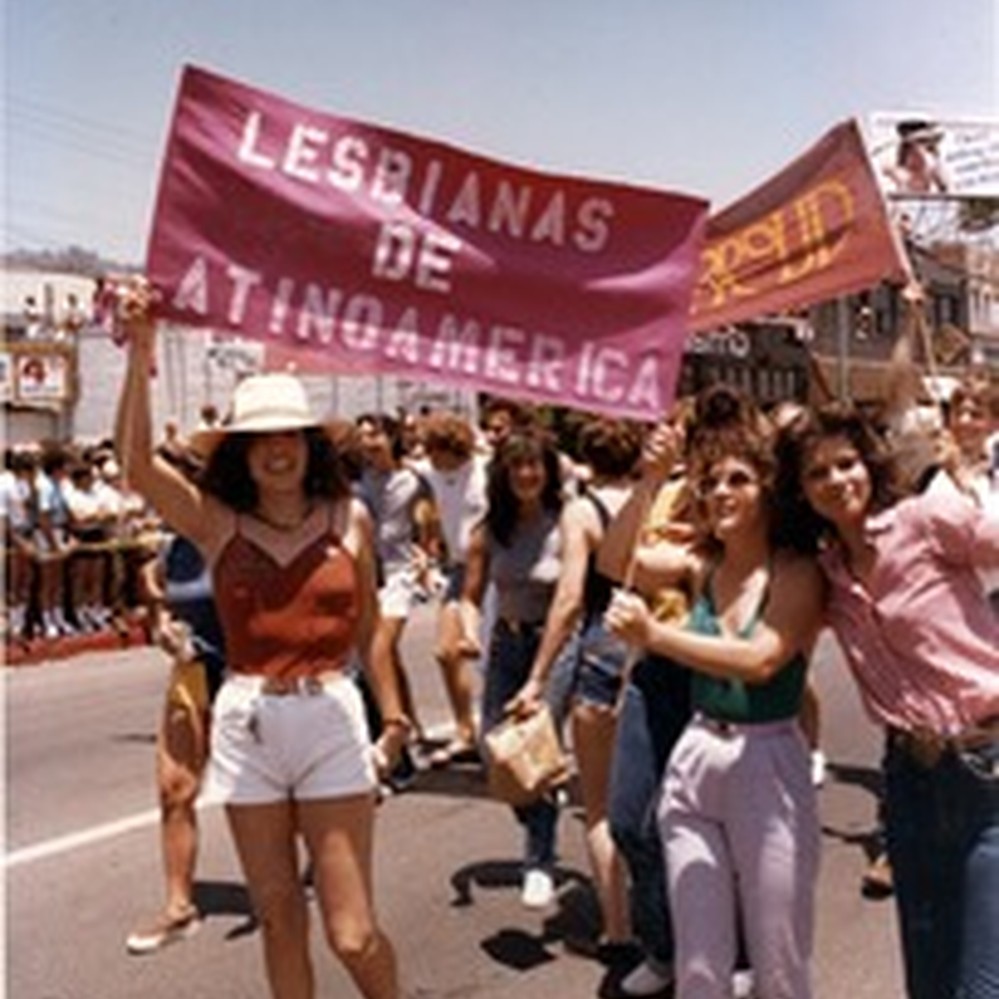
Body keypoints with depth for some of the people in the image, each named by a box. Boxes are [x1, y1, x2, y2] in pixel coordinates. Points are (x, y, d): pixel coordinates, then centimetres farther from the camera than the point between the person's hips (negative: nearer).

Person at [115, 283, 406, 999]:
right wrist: (141, 352, -20)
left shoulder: (349, 517, 2)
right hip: (246, 725, 1)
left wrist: (391, 708, 15)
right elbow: (137, 462, -16)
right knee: (280, 921, 14)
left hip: (332, 719, -1)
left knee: (353, 933, 0)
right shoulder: (217, 523, -1)